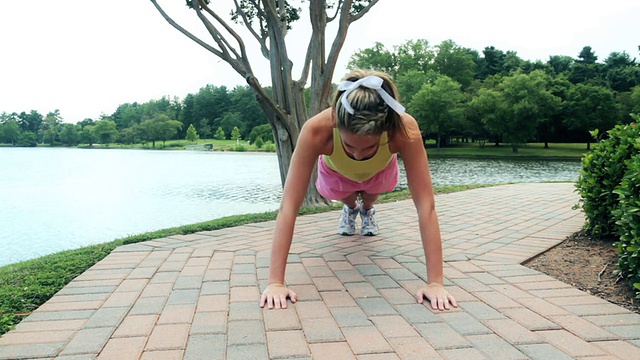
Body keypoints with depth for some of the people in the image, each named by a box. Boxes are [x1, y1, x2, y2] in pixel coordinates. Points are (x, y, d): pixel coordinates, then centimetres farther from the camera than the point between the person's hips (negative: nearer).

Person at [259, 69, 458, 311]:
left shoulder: (405, 129, -45)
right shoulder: (316, 131, -46)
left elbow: (426, 206, -44)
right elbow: (288, 207, -45)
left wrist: (435, 283, -45)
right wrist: (275, 282, -47)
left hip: (380, 170, 0)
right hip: (335, 171, 0)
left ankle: (367, 210, 53)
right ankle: (350, 209, 54)